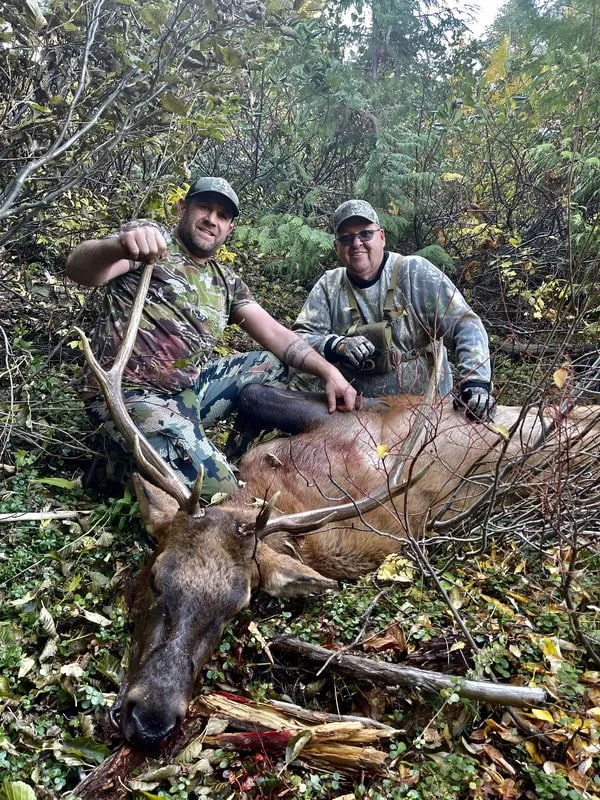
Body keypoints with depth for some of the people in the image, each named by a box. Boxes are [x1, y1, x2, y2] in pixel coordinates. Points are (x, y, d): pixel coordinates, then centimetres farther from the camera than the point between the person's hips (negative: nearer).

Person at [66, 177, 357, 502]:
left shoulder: (226, 281, 15)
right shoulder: (150, 237, -3)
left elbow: (274, 333, 8)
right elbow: (77, 268, -20)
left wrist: (327, 370, -8)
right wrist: (122, 245, -44)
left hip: (189, 387, 8)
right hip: (130, 394, -7)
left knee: (274, 364, 8)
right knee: (215, 491, -22)